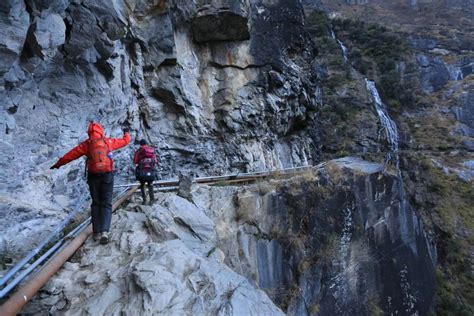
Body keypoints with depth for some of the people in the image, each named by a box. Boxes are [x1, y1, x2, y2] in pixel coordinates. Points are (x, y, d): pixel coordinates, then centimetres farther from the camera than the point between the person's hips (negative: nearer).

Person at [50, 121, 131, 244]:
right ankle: (104, 231, -15)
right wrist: (126, 133, 36)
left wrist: (58, 163, 20)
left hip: (93, 176, 1)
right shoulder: (108, 142, 2)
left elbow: (71, 154, 6)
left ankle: (97, 233, 13)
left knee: (96, 204, 13)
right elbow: (125, 141, 15)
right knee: (106, 204, 2)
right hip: (107, 175, -1)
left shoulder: (86, 144, 1)